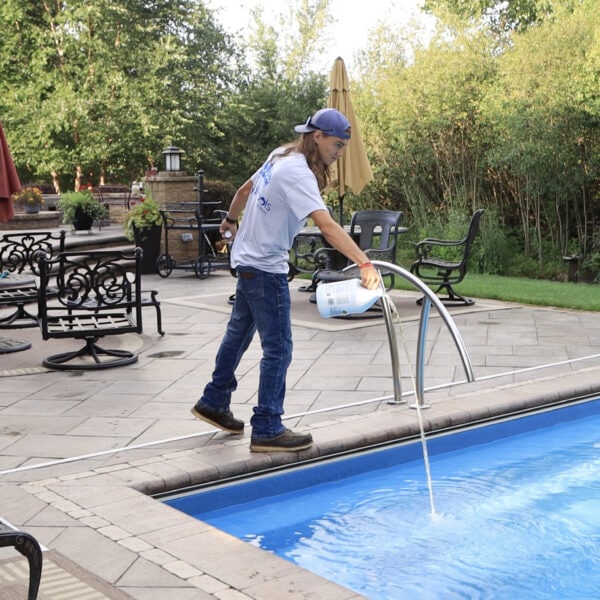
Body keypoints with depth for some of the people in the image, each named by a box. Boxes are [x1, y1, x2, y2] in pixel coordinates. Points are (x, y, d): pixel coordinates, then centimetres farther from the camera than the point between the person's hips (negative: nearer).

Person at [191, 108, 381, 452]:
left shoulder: (281, 156, 4)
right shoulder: (298, 174, -24)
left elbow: (245, 190, 20)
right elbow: (327, 226, -36)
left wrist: (231, 221, 37)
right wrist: (365, 263, -42)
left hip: (249, 261, 10)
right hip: (265, 268, -10)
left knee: (239, 332, 21)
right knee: (278, 348, -6)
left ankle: (214, 403, 35)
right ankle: (267, 430, -1)